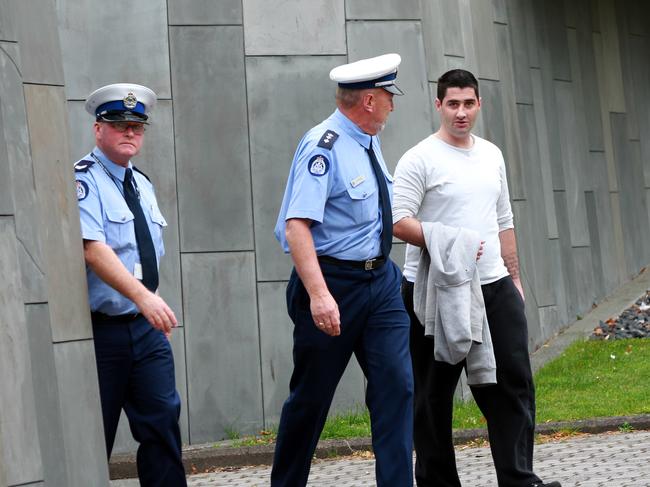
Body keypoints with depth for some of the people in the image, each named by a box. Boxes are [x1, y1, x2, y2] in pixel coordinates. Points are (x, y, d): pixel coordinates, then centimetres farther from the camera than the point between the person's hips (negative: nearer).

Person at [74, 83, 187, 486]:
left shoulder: (143, 185, 14)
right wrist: (142, 297, -33)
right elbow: (93, 250, -24)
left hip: (146, 328, 6)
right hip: (100, 329, -6)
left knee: (163, 419, -2)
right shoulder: (84, 180, -11)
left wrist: (157, 309, 16)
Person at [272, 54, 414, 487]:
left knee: (397, 385, -3)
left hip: (381, 280, 7)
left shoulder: (370, 142, 9)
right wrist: (319, 294, -35)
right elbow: (297, 226, -27)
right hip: (333, 283, -7)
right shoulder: (324, 147, -18)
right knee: (311, 397, 6)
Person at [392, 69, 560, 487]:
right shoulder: (420, 159, -7)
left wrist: (515, 277, 17)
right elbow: (399, 221, -15)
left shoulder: (492, 155, 14)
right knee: (435, 394, 2)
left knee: (514, 382, 1)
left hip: (494, 287, 6)